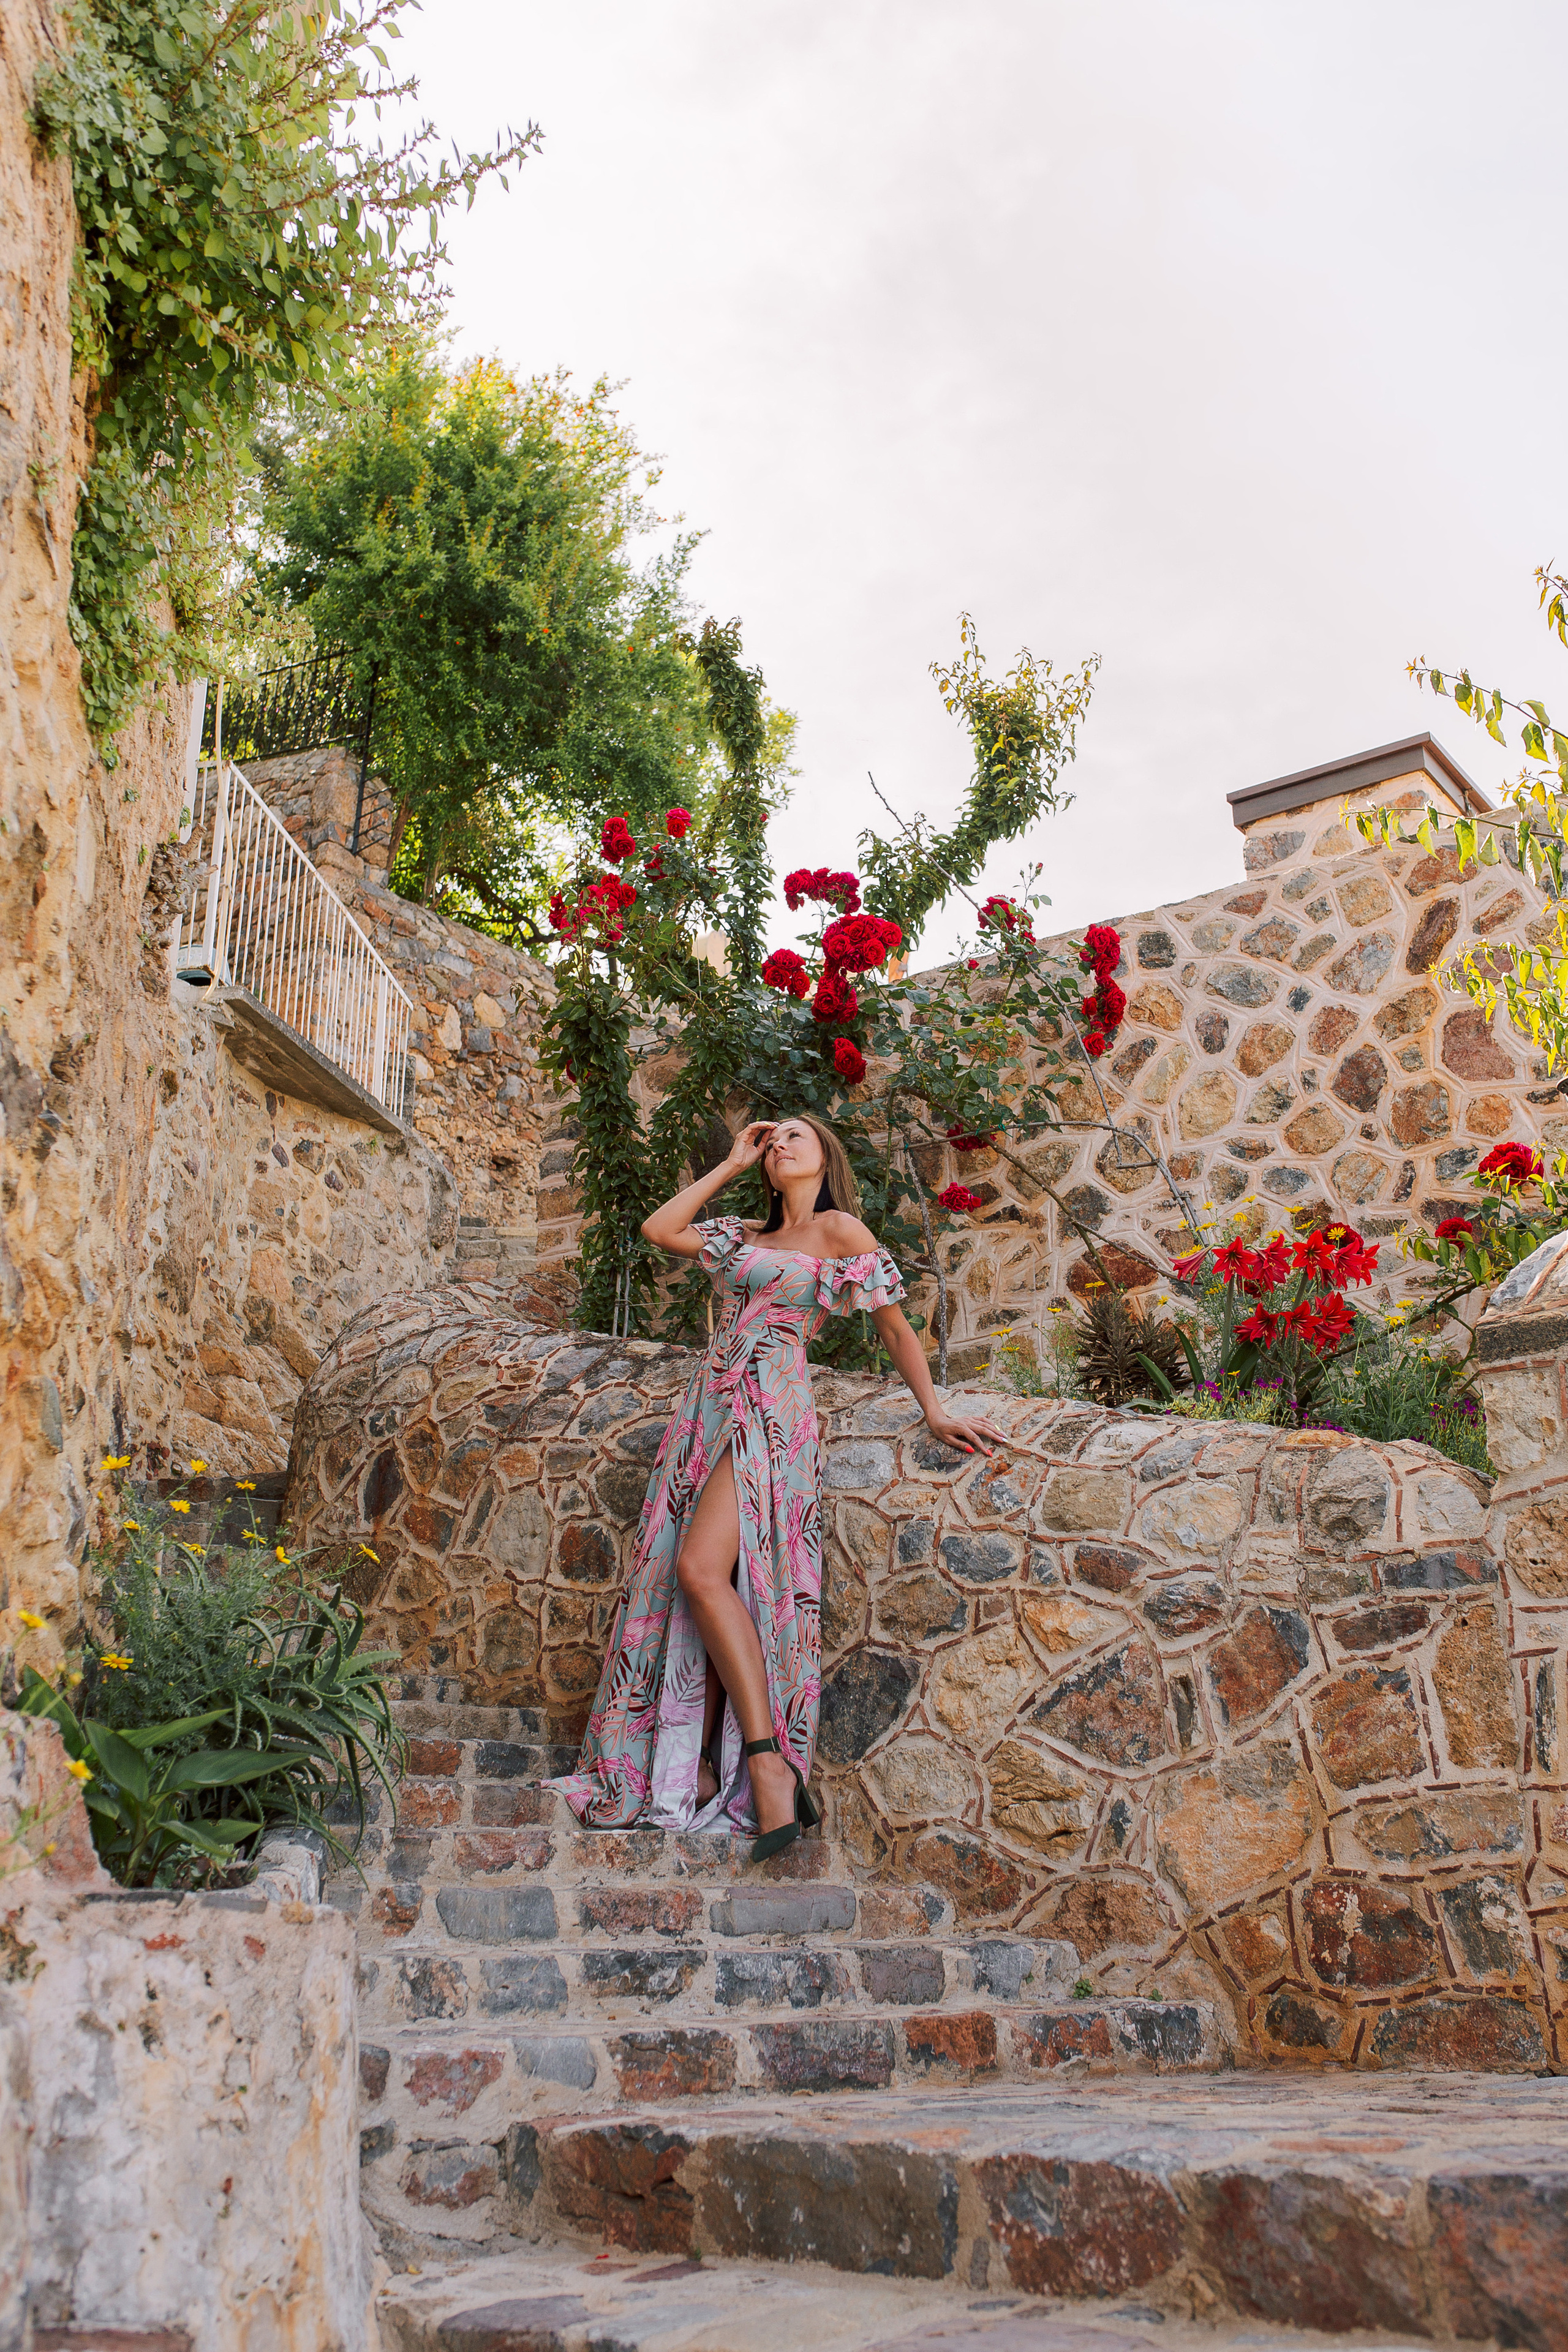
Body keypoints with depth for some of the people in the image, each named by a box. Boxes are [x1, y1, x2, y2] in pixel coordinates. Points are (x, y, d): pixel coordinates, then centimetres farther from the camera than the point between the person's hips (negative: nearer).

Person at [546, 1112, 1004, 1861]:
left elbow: (894, 1325, 6)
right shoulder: (747, 1233, 23)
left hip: (770, 1406, -7)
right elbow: (659, 1229, 21)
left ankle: (769, 1765, -26)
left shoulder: (839, 1229, 4)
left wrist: (935, 1412, 2)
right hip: (710, 1406, 7)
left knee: (701, 1570, -26)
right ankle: (696, 1769, -3)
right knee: (679, 1582, -5)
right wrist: (733, 1164, 22)